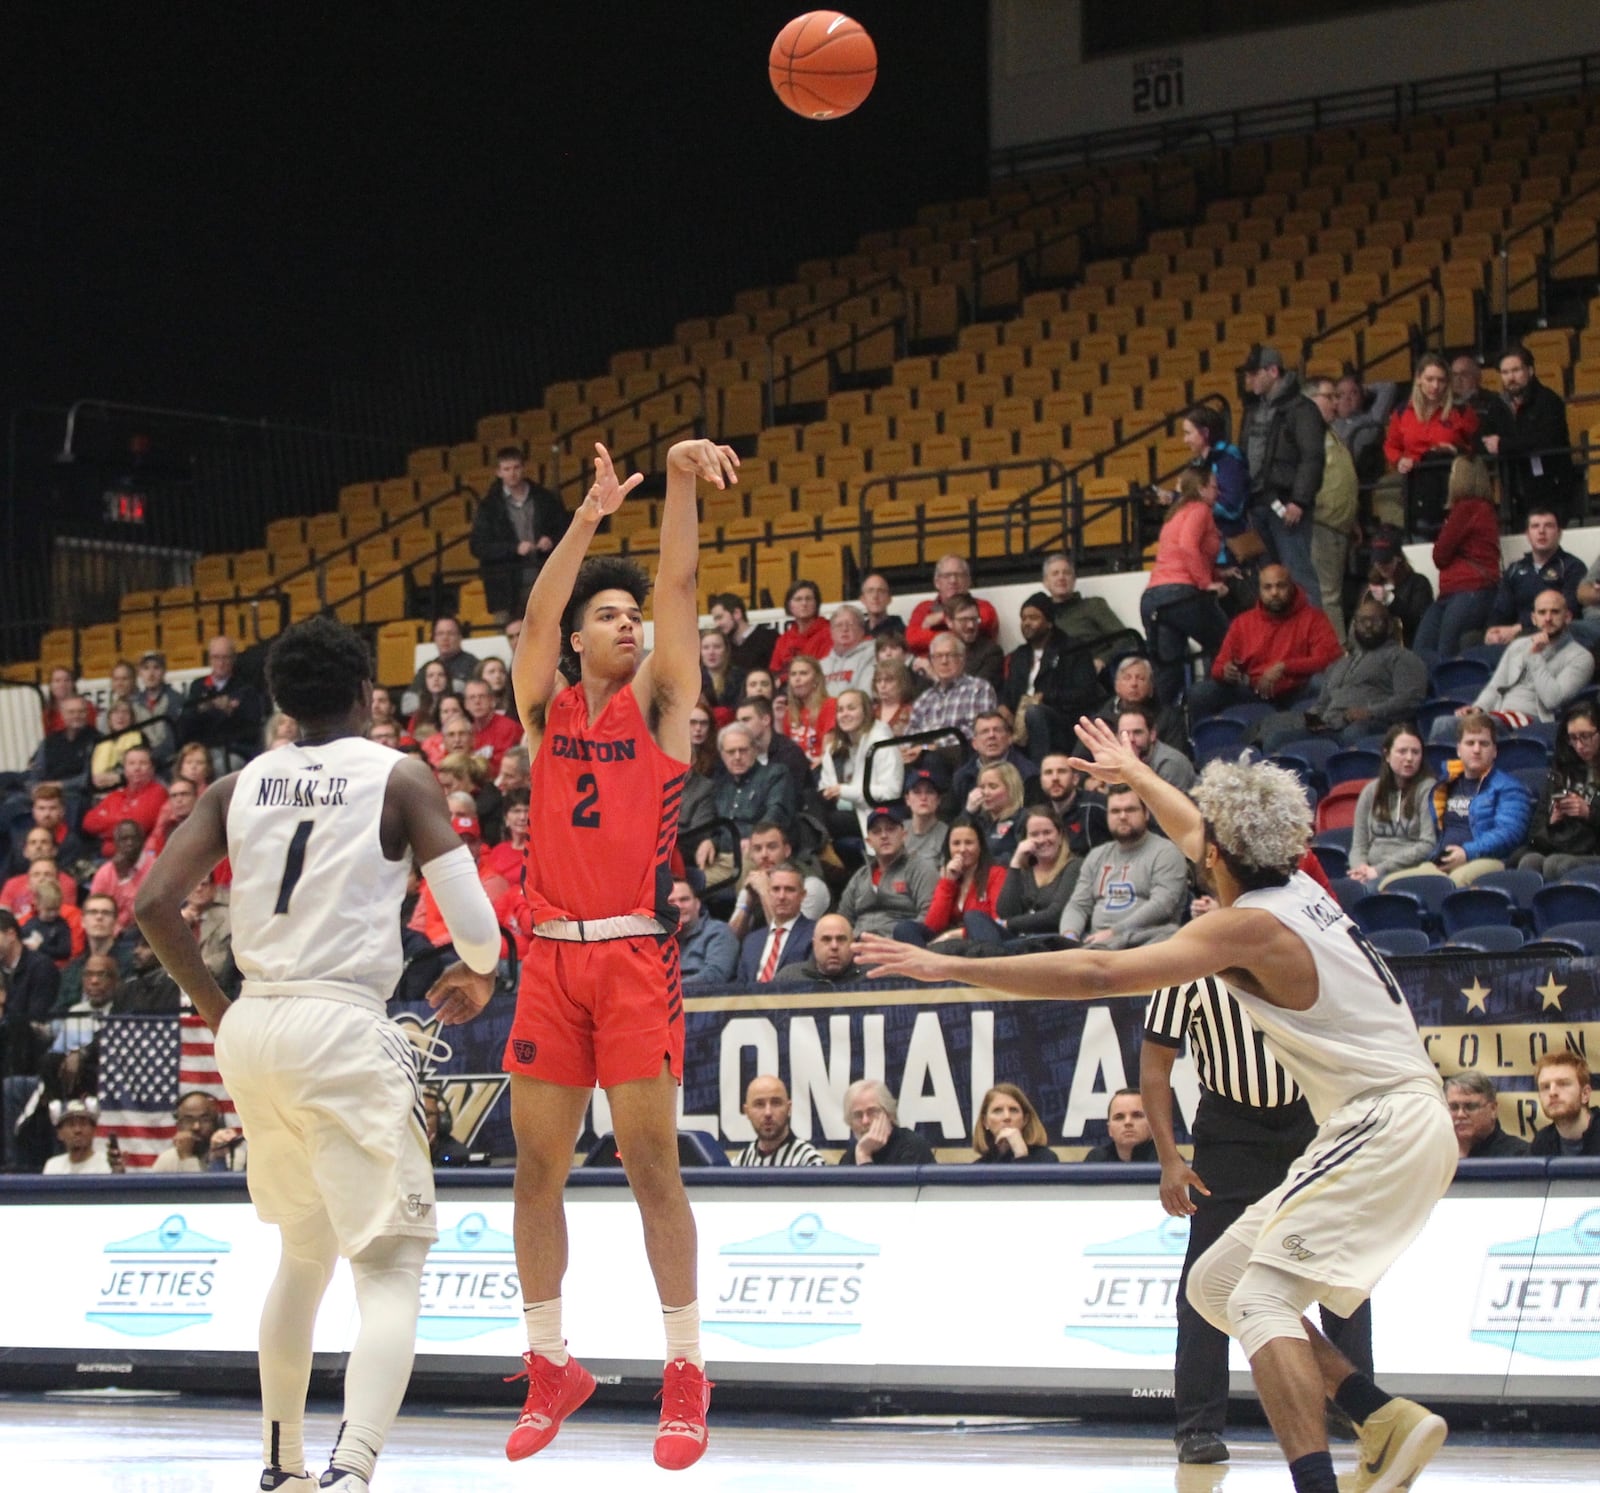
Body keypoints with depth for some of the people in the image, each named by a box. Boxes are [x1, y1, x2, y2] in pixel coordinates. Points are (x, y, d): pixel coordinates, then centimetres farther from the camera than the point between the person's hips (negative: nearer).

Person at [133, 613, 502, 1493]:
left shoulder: (239, 785, 10)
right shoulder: (399, 777, -1)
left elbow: (153, 905, 1)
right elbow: (471, 917, -8)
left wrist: (213, 1006, 15)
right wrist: (478, 974, 15)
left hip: (250, 1027, 6)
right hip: (343, 1026, -5)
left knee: (306, 1249, 25)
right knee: (390, 1263, -5)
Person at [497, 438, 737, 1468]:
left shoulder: (658, 703, 7)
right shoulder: (546, 712, 12)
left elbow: (679, 586, -5)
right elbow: (538, 618, -4)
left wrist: (683, 481, -17)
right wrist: (590, 518, -15)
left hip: (637, 953, -3)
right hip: (552, 956, 3)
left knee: (652, 1162, -6)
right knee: (538, 1166, 5)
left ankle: (687, 1371, 2)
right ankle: (552, 1367, 16)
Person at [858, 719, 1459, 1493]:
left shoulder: (1251, 926, -15)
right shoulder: (1299, 887, 10)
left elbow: (1102, 972, -23)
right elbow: (1197, 835, 33)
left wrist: (953, 965, -20)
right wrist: (1135, 774, 52)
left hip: (1388, 1126, -10)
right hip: (1381, 1128, 10)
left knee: (1260, 1297, -20)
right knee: (1215, 1284, 11)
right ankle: (1387, 1421, 10)